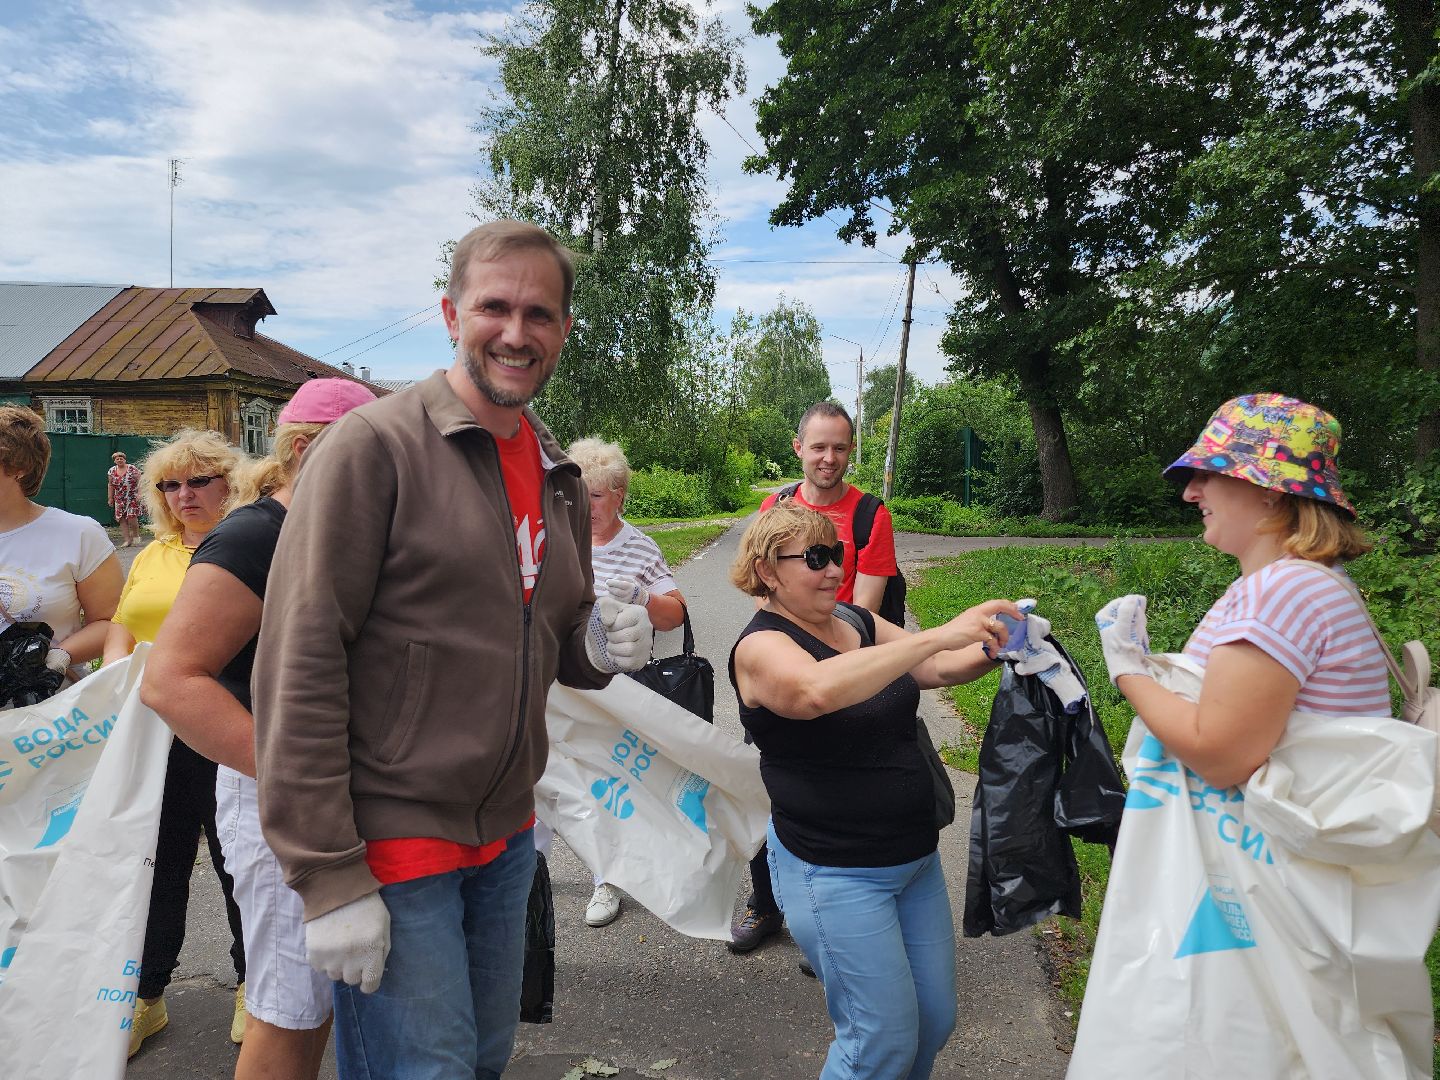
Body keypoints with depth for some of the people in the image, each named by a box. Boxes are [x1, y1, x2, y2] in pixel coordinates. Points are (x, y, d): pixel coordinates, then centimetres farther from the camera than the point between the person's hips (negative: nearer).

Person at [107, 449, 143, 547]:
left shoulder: (132, 468, -5)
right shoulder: (112, 471, 7)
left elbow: (139, 481, -8)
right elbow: (110, 485, 14)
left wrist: (139, 493, -16)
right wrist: (110, 498, 13)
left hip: (132, 498, -4)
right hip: (119, 500, 4)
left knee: (132, 518, -13)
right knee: (122, 520, -2)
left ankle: (136, 536, 10)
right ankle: (127, 540, 0)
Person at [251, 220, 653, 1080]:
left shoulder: (560, 477, 8)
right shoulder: (376, 445, -14)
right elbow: (300, 665, -17)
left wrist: (601, 646, -6)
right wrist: (329, 879, -18)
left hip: (507, 833, 7)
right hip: (391, 844, -7)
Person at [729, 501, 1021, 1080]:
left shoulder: (857, 621, 6)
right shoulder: (761, 646, -16)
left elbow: (941, 669, 6)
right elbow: (819, 689, -38)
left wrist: (996, 645, -15)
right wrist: (936, 636, -39)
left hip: (915, 856, 7)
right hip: (835, 873, -7)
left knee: (936, 1019, 16)